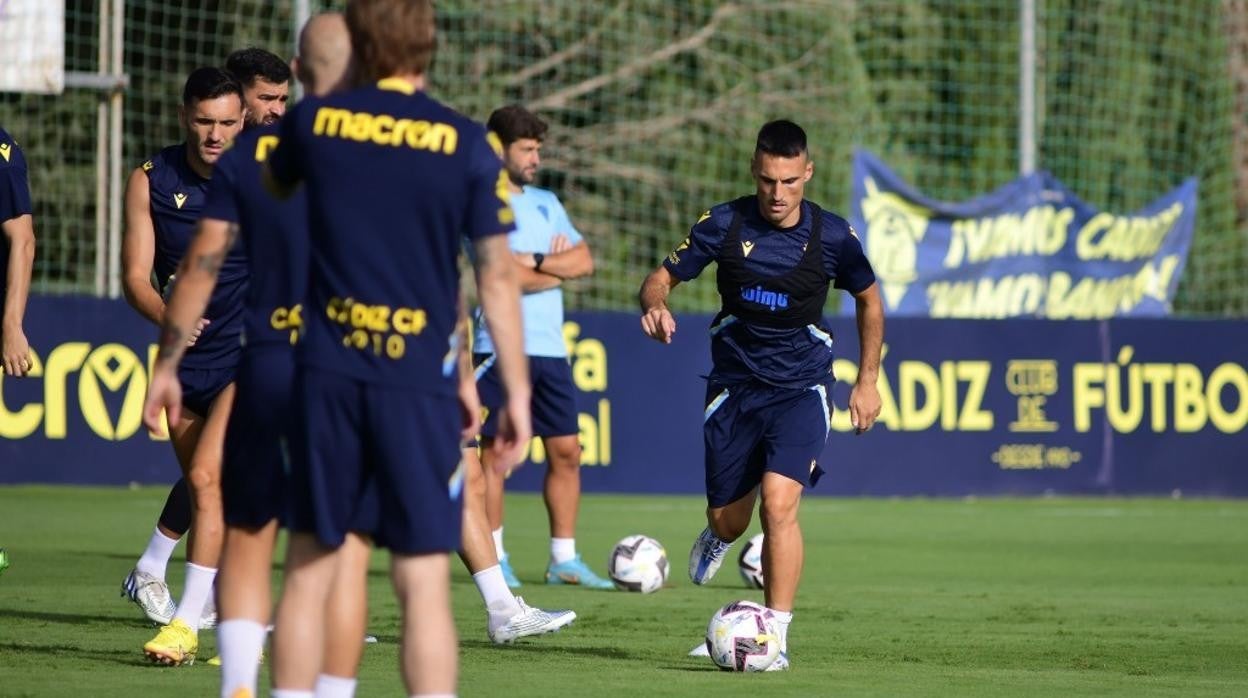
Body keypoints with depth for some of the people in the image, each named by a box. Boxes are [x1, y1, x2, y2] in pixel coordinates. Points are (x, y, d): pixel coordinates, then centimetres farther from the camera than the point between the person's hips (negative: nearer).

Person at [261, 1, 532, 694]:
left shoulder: (313, 123, 4)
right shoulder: (466, 145, -2)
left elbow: (273, 183, 27)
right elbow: (497, 276, -1)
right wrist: (516, 391, 6)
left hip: (326, 375, 2)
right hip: (419, 379, -2)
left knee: (308, 568, 10)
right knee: (424, 582, -2)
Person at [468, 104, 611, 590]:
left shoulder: (546, 203, 17)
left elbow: (584, 261, 6)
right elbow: (508, 276, -16)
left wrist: (535, 262, -9)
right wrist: (560, 267, -2)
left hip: (551, 348, 6)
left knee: (566, 452, 4)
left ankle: (564, 559, 10)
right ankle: (495, 559, 2)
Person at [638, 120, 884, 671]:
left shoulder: (832, 236, -8)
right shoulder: (724, 224, -8)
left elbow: (868, 300, 10)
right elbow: (660, 279, 0)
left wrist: (867, 382, 8)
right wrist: (656, 305, -25)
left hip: (801, 388, -2)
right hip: (734, 385, 2)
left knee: (779, 501, -23)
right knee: (728, 518, 11)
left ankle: (777, 635, -15)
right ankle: (717, 538, 52)